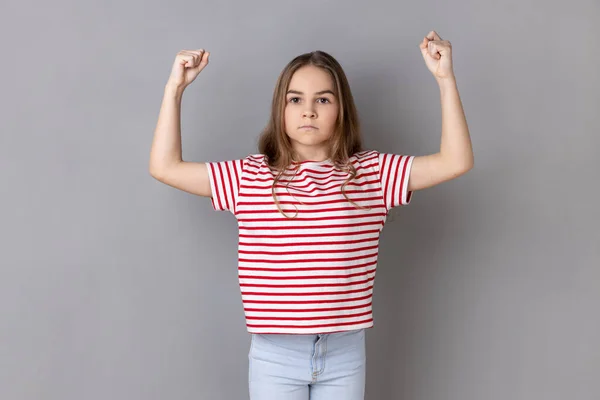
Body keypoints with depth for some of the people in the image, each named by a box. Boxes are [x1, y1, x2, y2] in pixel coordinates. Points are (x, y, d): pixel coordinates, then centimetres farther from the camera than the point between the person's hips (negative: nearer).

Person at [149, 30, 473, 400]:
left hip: (345, 354, 1)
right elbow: (165, 167, 0)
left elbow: (456, 162, -8)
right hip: (274, 356, 0)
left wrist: (446, 78, -13)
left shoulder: (371, 172, -2)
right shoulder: (250, 176, -1)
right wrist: (175, 88, -4)